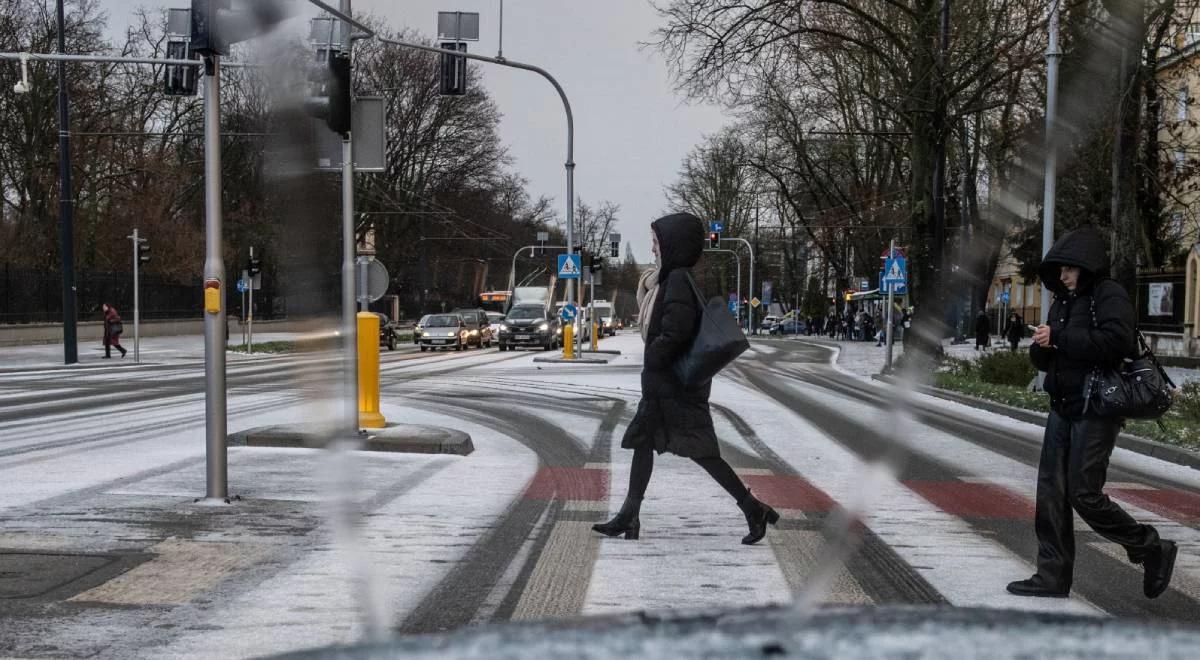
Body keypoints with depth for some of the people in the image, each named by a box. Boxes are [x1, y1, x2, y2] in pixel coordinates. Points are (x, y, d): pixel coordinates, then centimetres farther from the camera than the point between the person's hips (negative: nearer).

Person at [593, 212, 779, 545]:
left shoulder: (679, 280, -19)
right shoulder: (672, 278, 10)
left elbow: (675, 332, -26)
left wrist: (652, 361, -14)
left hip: (675, 383, -10)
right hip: (661, 383, 10)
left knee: (700, 449, -6)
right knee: (642, 442, 13)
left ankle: (754, 510, -1)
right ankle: (629, 517, 18)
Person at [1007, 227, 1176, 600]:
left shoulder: (1109, 296, -9)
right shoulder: (1063, 302, 15)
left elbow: (1116, 341, -26)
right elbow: (1043, 360, 18)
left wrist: (1059, 338, -23)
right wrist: (1041, 347, -6)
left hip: (1097, 411, -8)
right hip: (1063, 409, 8)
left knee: (1085, 495, -8)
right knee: (1051, 494, 5)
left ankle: (1152, 551, 10)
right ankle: (1052, 576, 11)